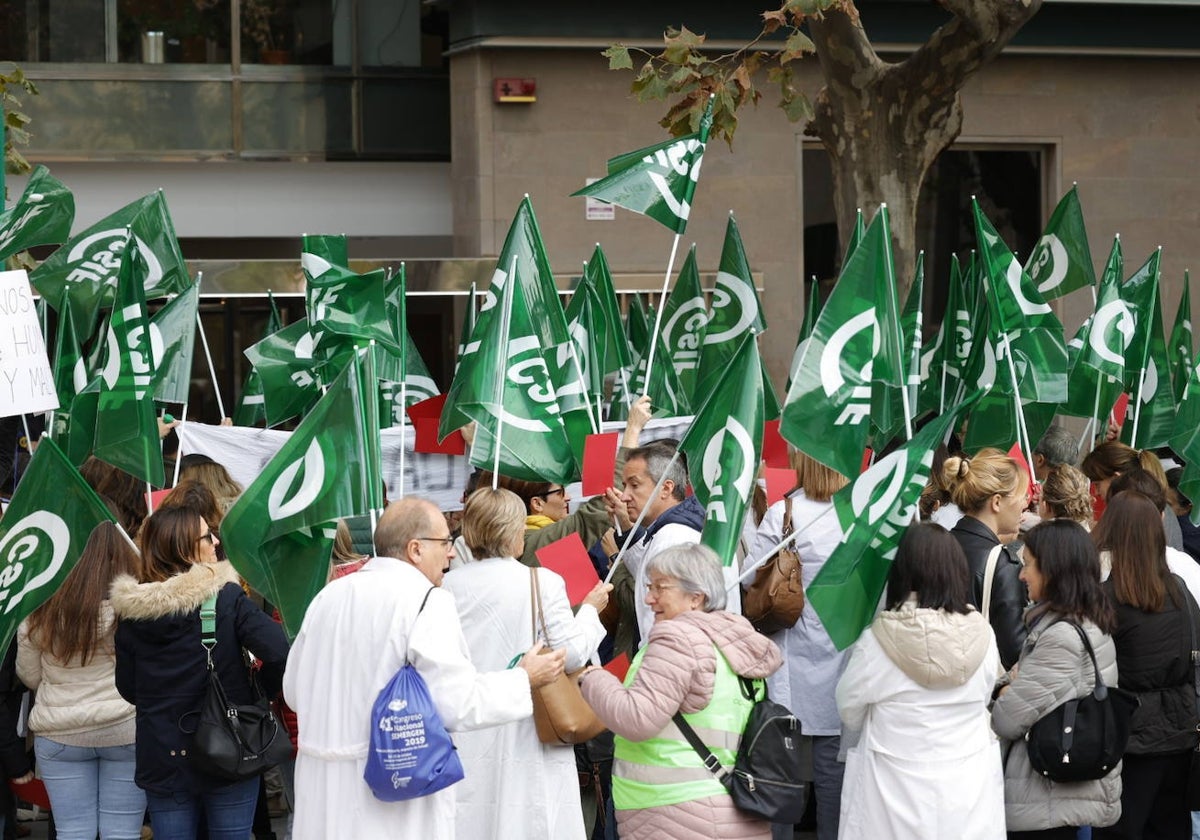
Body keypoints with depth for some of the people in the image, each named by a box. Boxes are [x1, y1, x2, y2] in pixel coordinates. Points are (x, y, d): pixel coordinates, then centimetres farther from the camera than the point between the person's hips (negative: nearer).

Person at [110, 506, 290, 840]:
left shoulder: (131, 611, 0)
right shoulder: (226, 597, -10)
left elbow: (127, 687, 6)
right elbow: (277, 651, -20)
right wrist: (262, 694, -1)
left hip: (161, 759, 3)